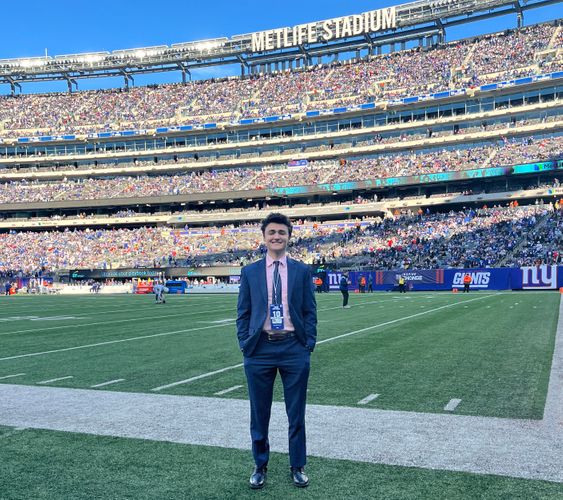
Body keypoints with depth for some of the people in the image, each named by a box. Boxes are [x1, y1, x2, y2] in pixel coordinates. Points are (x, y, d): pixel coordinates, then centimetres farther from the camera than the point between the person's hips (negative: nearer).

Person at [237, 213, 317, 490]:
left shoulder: (302, 271, 4)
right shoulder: (250, 272, 5)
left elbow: (310, 311, 4)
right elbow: (243, 312, 6)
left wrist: (308, 344, -3)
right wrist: (245, 344, -2)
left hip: (294, 348, 0)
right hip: (260, 349, 1)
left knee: (296, 413, 10)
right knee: (259, 413, 11)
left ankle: (297, 467, 27)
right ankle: (260, 466, 29)